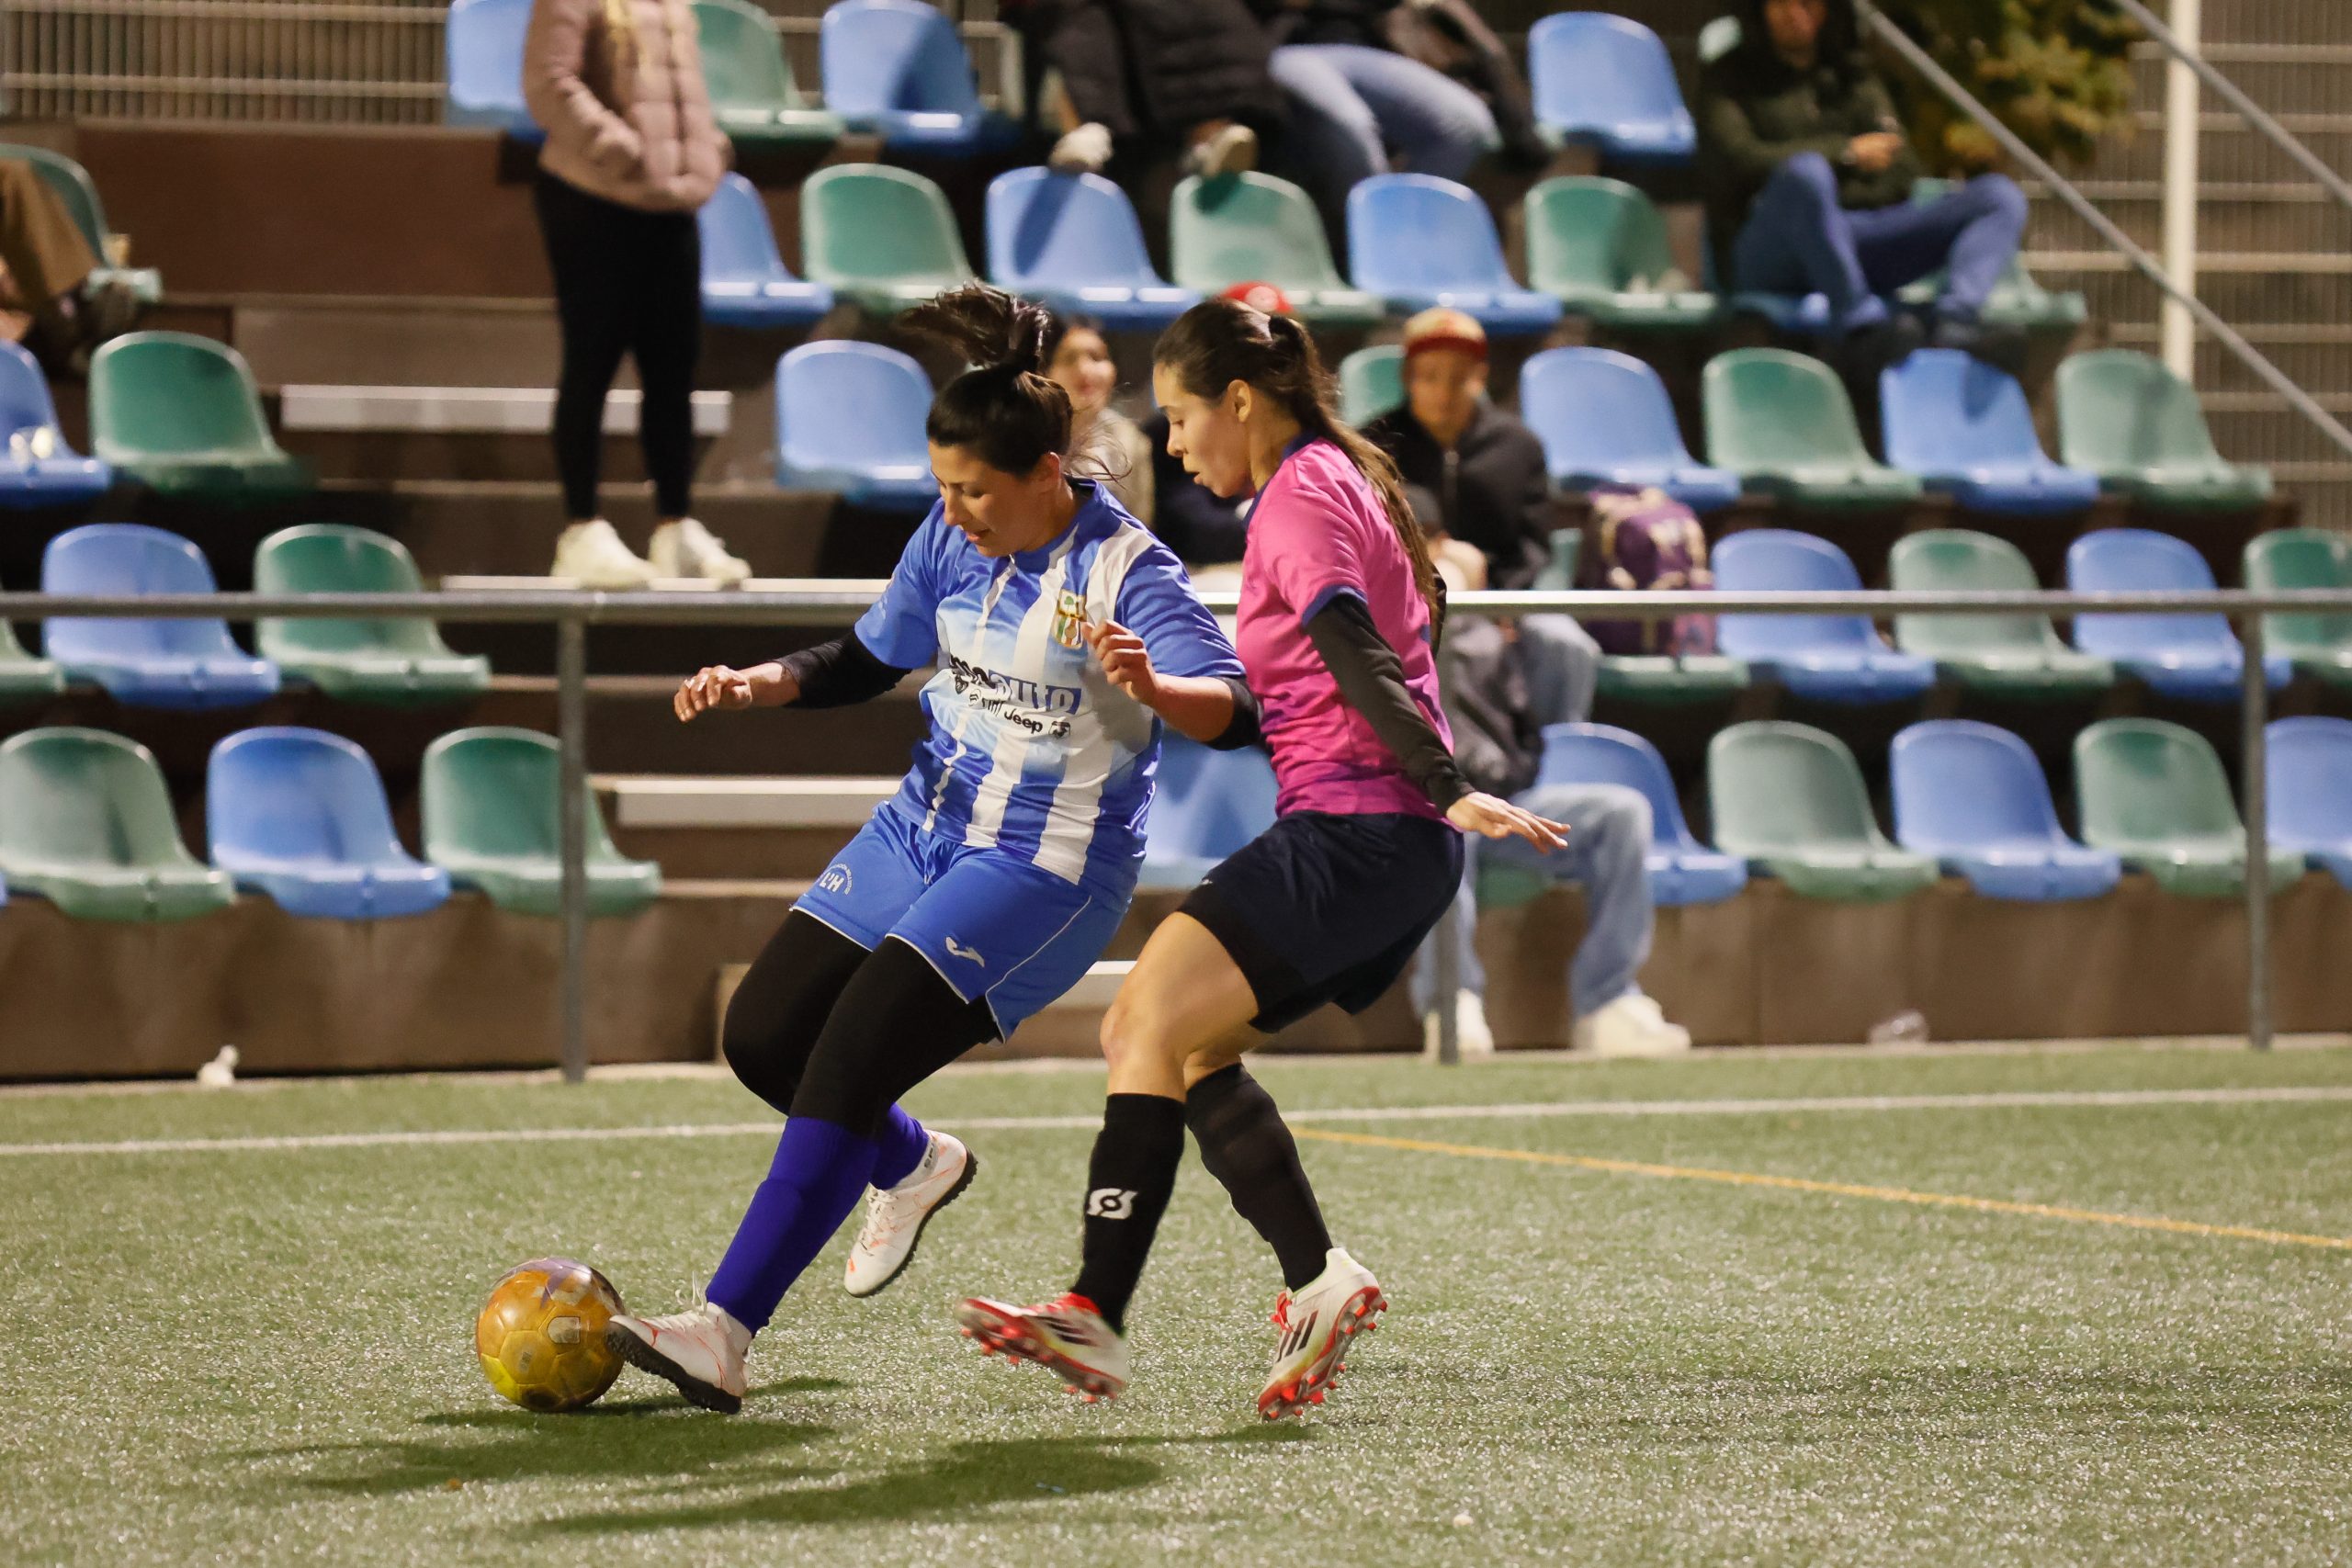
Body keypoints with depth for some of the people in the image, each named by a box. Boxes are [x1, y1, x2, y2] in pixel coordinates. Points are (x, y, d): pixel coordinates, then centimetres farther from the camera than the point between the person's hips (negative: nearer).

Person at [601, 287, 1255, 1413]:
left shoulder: (1123, 570, -19)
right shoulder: (950, 539, 0)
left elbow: (1233, 712, -29)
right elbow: (868, 661, 16)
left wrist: (1151, 687, -50)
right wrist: (758, 683, -2)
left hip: (1046, 868, -8)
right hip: (925, 825, 8)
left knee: (846, 1066, -16)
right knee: (761, 1037, 4)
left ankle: (722, 1334, -12)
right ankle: (913, 1165, 34)